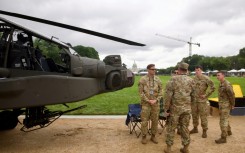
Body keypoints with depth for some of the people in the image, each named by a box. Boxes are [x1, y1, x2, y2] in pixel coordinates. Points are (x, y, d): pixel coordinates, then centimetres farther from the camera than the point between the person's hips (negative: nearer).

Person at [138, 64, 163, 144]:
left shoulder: (158, 79, 3)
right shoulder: (142, 79, -6)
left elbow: (160, 91, 4)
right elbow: (141, 92, -7)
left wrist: (156, 100, -9)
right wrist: (148, 100, -14)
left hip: (155, 103, 3)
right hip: (145, 103, -3)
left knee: (155, 120, 9)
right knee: (144, 121, 3)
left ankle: (153, 136, 25)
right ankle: (144, 136, 18)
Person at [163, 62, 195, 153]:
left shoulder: (173, 79, -10)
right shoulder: (191, 80, 3)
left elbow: (168, 95, -14)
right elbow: (193, 95, 10)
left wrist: (166, 108, -7)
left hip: (175, 108, -4)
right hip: (187, 108, 4)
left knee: (171, 128, 8)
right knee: (185, 128, 13)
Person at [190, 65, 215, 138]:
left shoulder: (206, 78, -11)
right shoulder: (194, 78, 6)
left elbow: (212, 87, -10)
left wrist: (206, 95, -11)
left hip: (202, 100, -5)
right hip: (194, 100, 6)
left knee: (203, 116, 0)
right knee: (194, 115, 14)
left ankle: (204, 131, 13)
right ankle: (195, 128, 29)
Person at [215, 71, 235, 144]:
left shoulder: (227, 84, -21)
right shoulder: (221, 84, 8)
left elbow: (232, 95, -18)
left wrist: (232, 105, -9)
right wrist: (220, 104, 16)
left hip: (225, 105, -10)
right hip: (221, 104, 10)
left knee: (223, 121, -7)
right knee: (225, 119, 24)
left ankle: (223, 138, -3)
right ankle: (228, 131, 42)